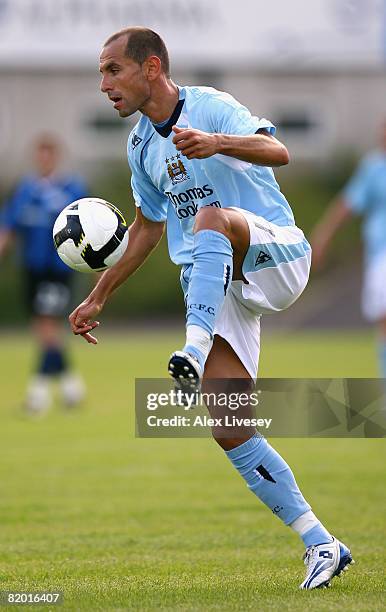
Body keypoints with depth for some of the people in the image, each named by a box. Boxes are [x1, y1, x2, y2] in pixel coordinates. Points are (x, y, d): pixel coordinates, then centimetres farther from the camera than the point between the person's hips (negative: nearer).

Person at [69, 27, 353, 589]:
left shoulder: (211, 108, -8)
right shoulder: (141, 146, 15)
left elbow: (276, 152, -24)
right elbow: (148, 226, 29)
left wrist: (216, 143, -43)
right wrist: (99, 297, 29)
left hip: (274, 253, -6)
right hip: (216, 286, 7)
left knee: (211, 217, -39)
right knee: (225, 422, -10)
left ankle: (196, 347, -53)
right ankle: (320, 545, -4)